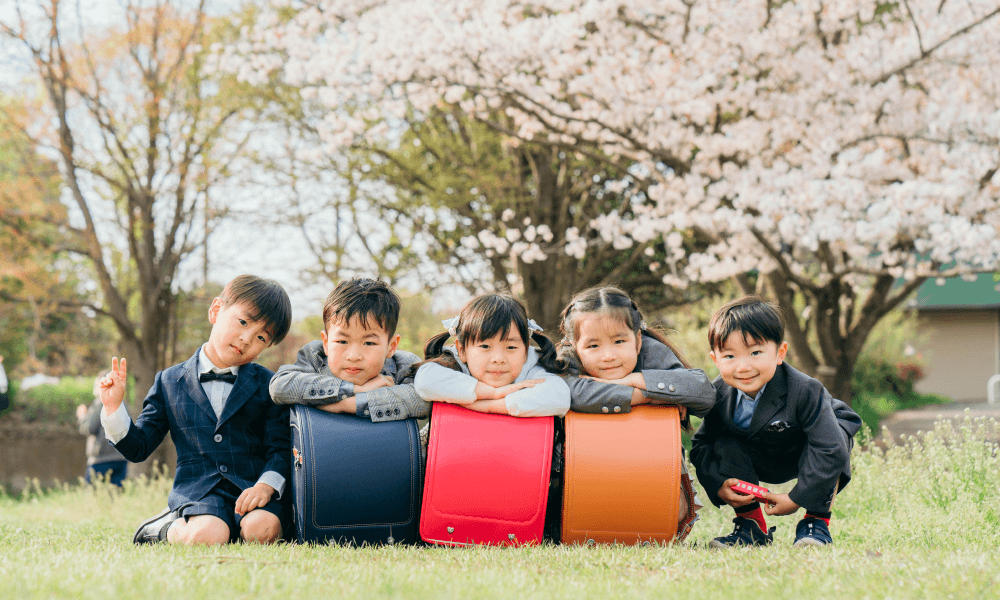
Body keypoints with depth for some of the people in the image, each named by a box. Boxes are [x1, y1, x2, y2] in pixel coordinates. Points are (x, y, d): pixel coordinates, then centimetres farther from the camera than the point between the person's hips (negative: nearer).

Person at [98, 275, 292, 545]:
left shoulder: (267, 385, 10)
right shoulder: (170, 382, 11)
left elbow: (280, 447, 4)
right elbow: (138, 447, 13)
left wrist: (266, 485, -15)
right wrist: (113, 408, -1)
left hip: (252, 486, 0)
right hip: (196, 489, 0)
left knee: (260, 530, -33)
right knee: (206, 535, -32)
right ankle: (168, 528, -1)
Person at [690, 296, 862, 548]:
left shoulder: (805, 392, -38)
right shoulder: (719, 395, -25)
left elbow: (829, 450, -39)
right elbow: (701, 445, -14)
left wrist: (798, 498, -36)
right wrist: (719, 486, -31)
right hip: (761, 461, 4)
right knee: (725, 447, -22)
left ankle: (817, 522, -18)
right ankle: (751, 525, -9)